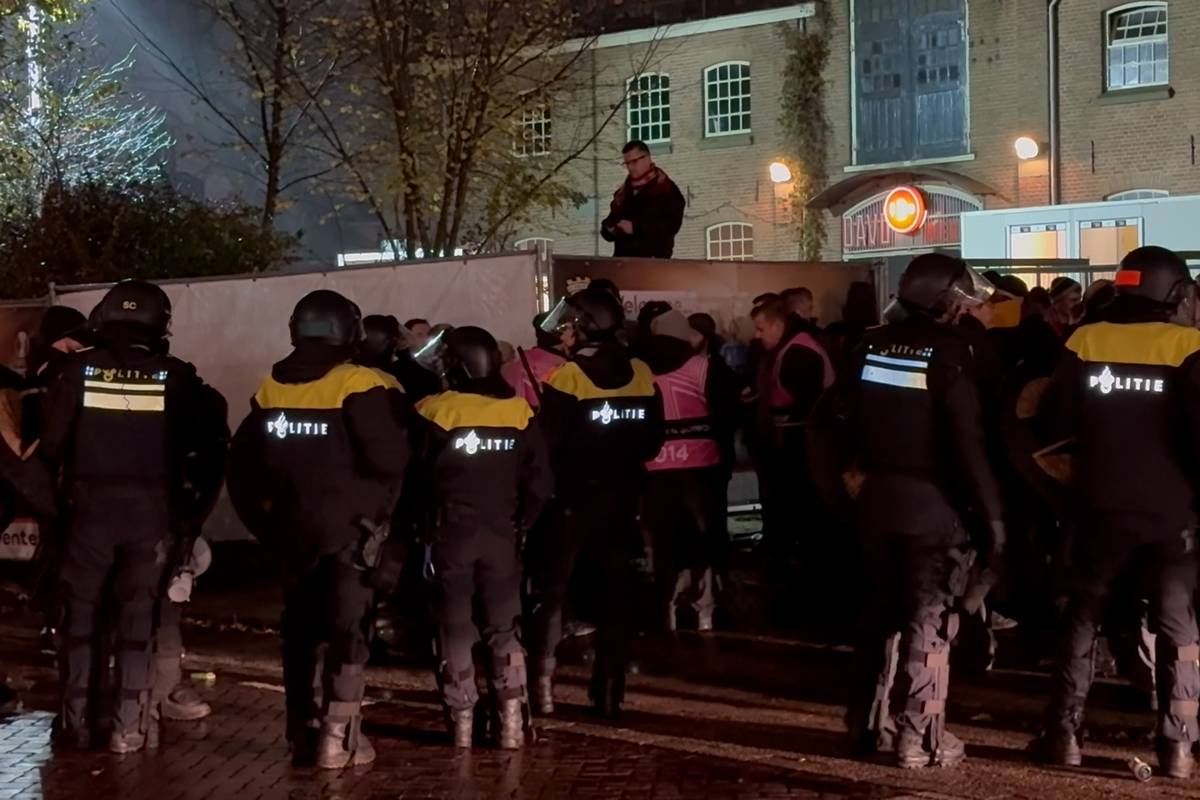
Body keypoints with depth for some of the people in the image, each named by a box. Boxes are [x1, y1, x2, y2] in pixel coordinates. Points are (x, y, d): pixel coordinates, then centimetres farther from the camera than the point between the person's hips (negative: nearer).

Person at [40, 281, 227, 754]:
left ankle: (76, 721, 14)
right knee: (137, 614, 7)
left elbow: (51, 441, -4)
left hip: (90, 507, 0)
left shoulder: (78, 369, -3)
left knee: (80, 611, 11)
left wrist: (51, 498, 9)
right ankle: (128, 726, 6)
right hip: (152, 510, 0)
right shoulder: (174, 376, -3)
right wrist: (196, 501, 4)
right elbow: (212, 440, -5)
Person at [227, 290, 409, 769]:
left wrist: (263, 520, 18)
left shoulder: (272, 388, 6)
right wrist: (397, 426, 2)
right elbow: (388, 459, -19)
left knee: (301, 628, 14)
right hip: (351, 527, -5)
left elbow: (243, 463, 9)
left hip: (293, 529, 5)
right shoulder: (357, 385, -12)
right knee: (346, 628, 0)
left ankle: (303, 733, 20)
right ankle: (338, 737, -3)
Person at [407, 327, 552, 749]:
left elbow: (416, 477, -4)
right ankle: (512, 719, 3)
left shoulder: (436, 413, -10)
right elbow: (540, 482, 1)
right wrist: (520, 523, 12)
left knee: (455, 627, 8)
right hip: (502, 534, 2)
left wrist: (424, 525, 10)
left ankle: (461, 721, 11)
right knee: (504, 627, 11)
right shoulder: (520, 413, -1)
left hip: (450, 534, -2)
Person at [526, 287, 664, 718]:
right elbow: (653, 440, 4)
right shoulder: (641, 373, 0)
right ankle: (609, 691, 12)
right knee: (616, 593, 11)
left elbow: (550, 444, -16)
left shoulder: (567, 376, -13)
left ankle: (542, 685, 4)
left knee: (553, 589, 8)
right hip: (622, 495, 3)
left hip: (574, 495, -3)